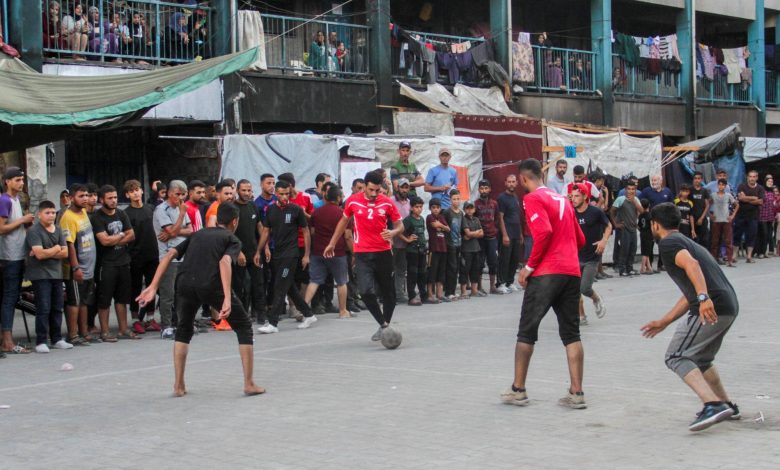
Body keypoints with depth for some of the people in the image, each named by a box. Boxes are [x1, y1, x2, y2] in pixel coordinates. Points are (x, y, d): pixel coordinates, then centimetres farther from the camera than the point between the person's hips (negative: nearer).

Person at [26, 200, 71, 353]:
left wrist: (47, 253, -11)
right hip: (40, 275, -6)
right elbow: (39, 254, -19)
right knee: (43, 309, -8)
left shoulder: (58, 230, 10)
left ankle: (57, 339, 18)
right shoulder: (34, 231, -9)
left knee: (57, 308, 10)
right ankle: (41, 342, -4)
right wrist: (56, 249, -5)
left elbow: (65, 253, 2)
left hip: (56, 274, 6)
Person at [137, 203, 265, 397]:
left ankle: (178, 385, 24)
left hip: (185, 283, 4)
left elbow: (169, 255, 16)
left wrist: (153, 287, 12)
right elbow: (225, 262, -6)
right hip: (212, 285, -4)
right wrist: (227, 298, -17)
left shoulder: (197, 234, 30)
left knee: (184, 329, 28)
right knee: (243, 326, 15)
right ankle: (249, 384, 12)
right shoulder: (232, 240, 17)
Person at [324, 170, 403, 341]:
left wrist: (393, 232, -20)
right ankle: (383, 324, -3)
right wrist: (332, 244, 20)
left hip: (383, 252, 1)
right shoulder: (353, 201, -1)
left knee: (388, 292, 8)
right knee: (366, 291, -17)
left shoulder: (387, 202, -3)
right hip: (362, 254, 0)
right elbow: (344, 221, 16)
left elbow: (400, 225, 4)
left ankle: (385, 325, 27)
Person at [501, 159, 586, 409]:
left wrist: (529, 266, -11)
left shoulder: (533, 198, -4)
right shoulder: (562, 199, 18)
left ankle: (518, 390, 9)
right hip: (572, 272, 6)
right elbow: (580, 239, 20)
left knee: (526, 331, 5)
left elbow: (544, 232, -18)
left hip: (546, 273, -6)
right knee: (571, 334, 8)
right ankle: (576, 393, 3)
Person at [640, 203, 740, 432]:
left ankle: (713, 405, -20)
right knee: (700, 359, 26)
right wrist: (663, 322, 35)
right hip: (729, 307, 9)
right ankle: (726, 405, 31)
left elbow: (691, 264, -22)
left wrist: (704, 297, -35)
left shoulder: (668, 243, 0)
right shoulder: (688, 243, 30)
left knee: (676, 357, -5)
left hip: (712, 307, -9)